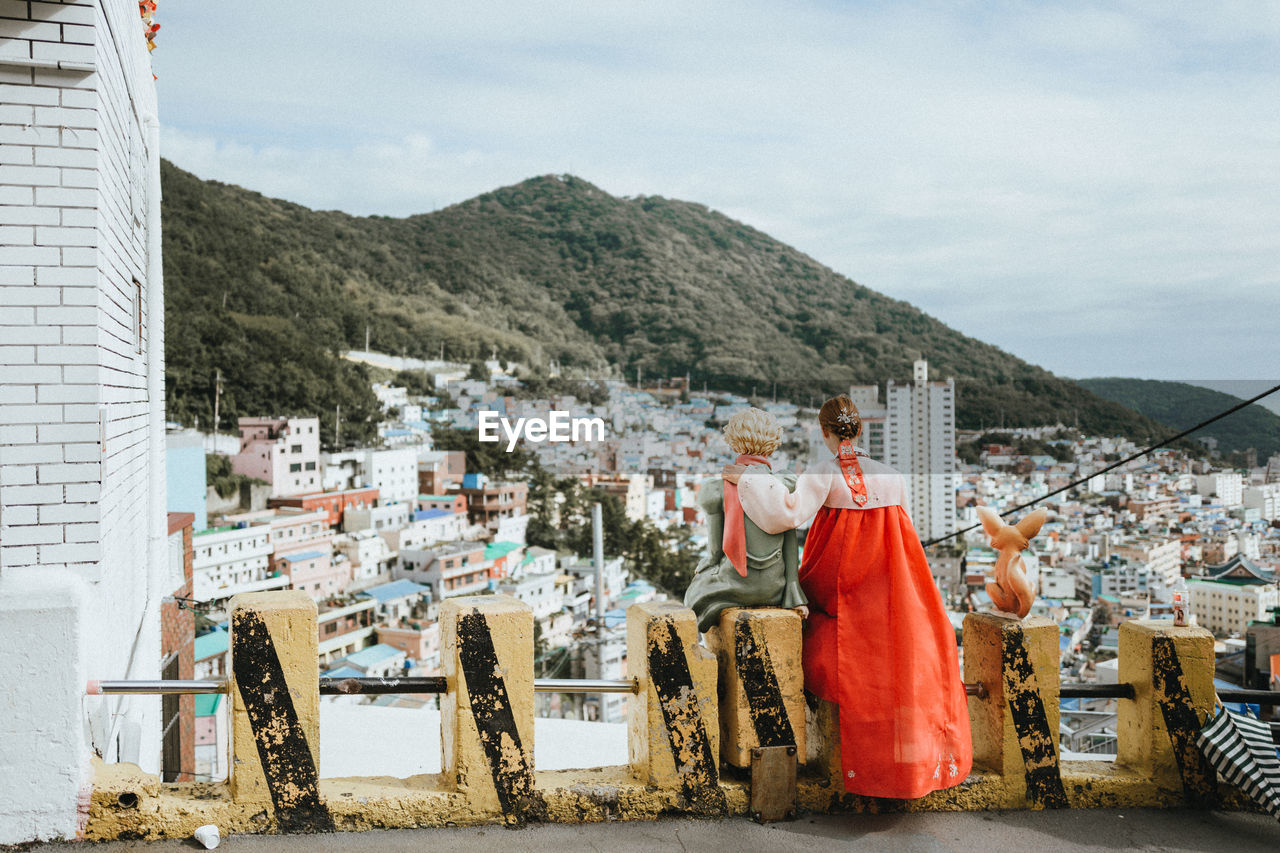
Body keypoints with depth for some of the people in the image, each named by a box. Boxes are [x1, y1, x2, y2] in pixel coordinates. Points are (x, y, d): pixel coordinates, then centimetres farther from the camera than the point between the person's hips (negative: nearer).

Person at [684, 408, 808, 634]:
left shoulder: (717, 489, -11)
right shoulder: (787, 484, -6)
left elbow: (716, 549, -5)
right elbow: (790, 544, -4)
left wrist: (705, 567, 17)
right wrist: (793, 595, 0)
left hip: (734, 586, -3)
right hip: (773, 588, 3)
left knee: (698, 587, 30)